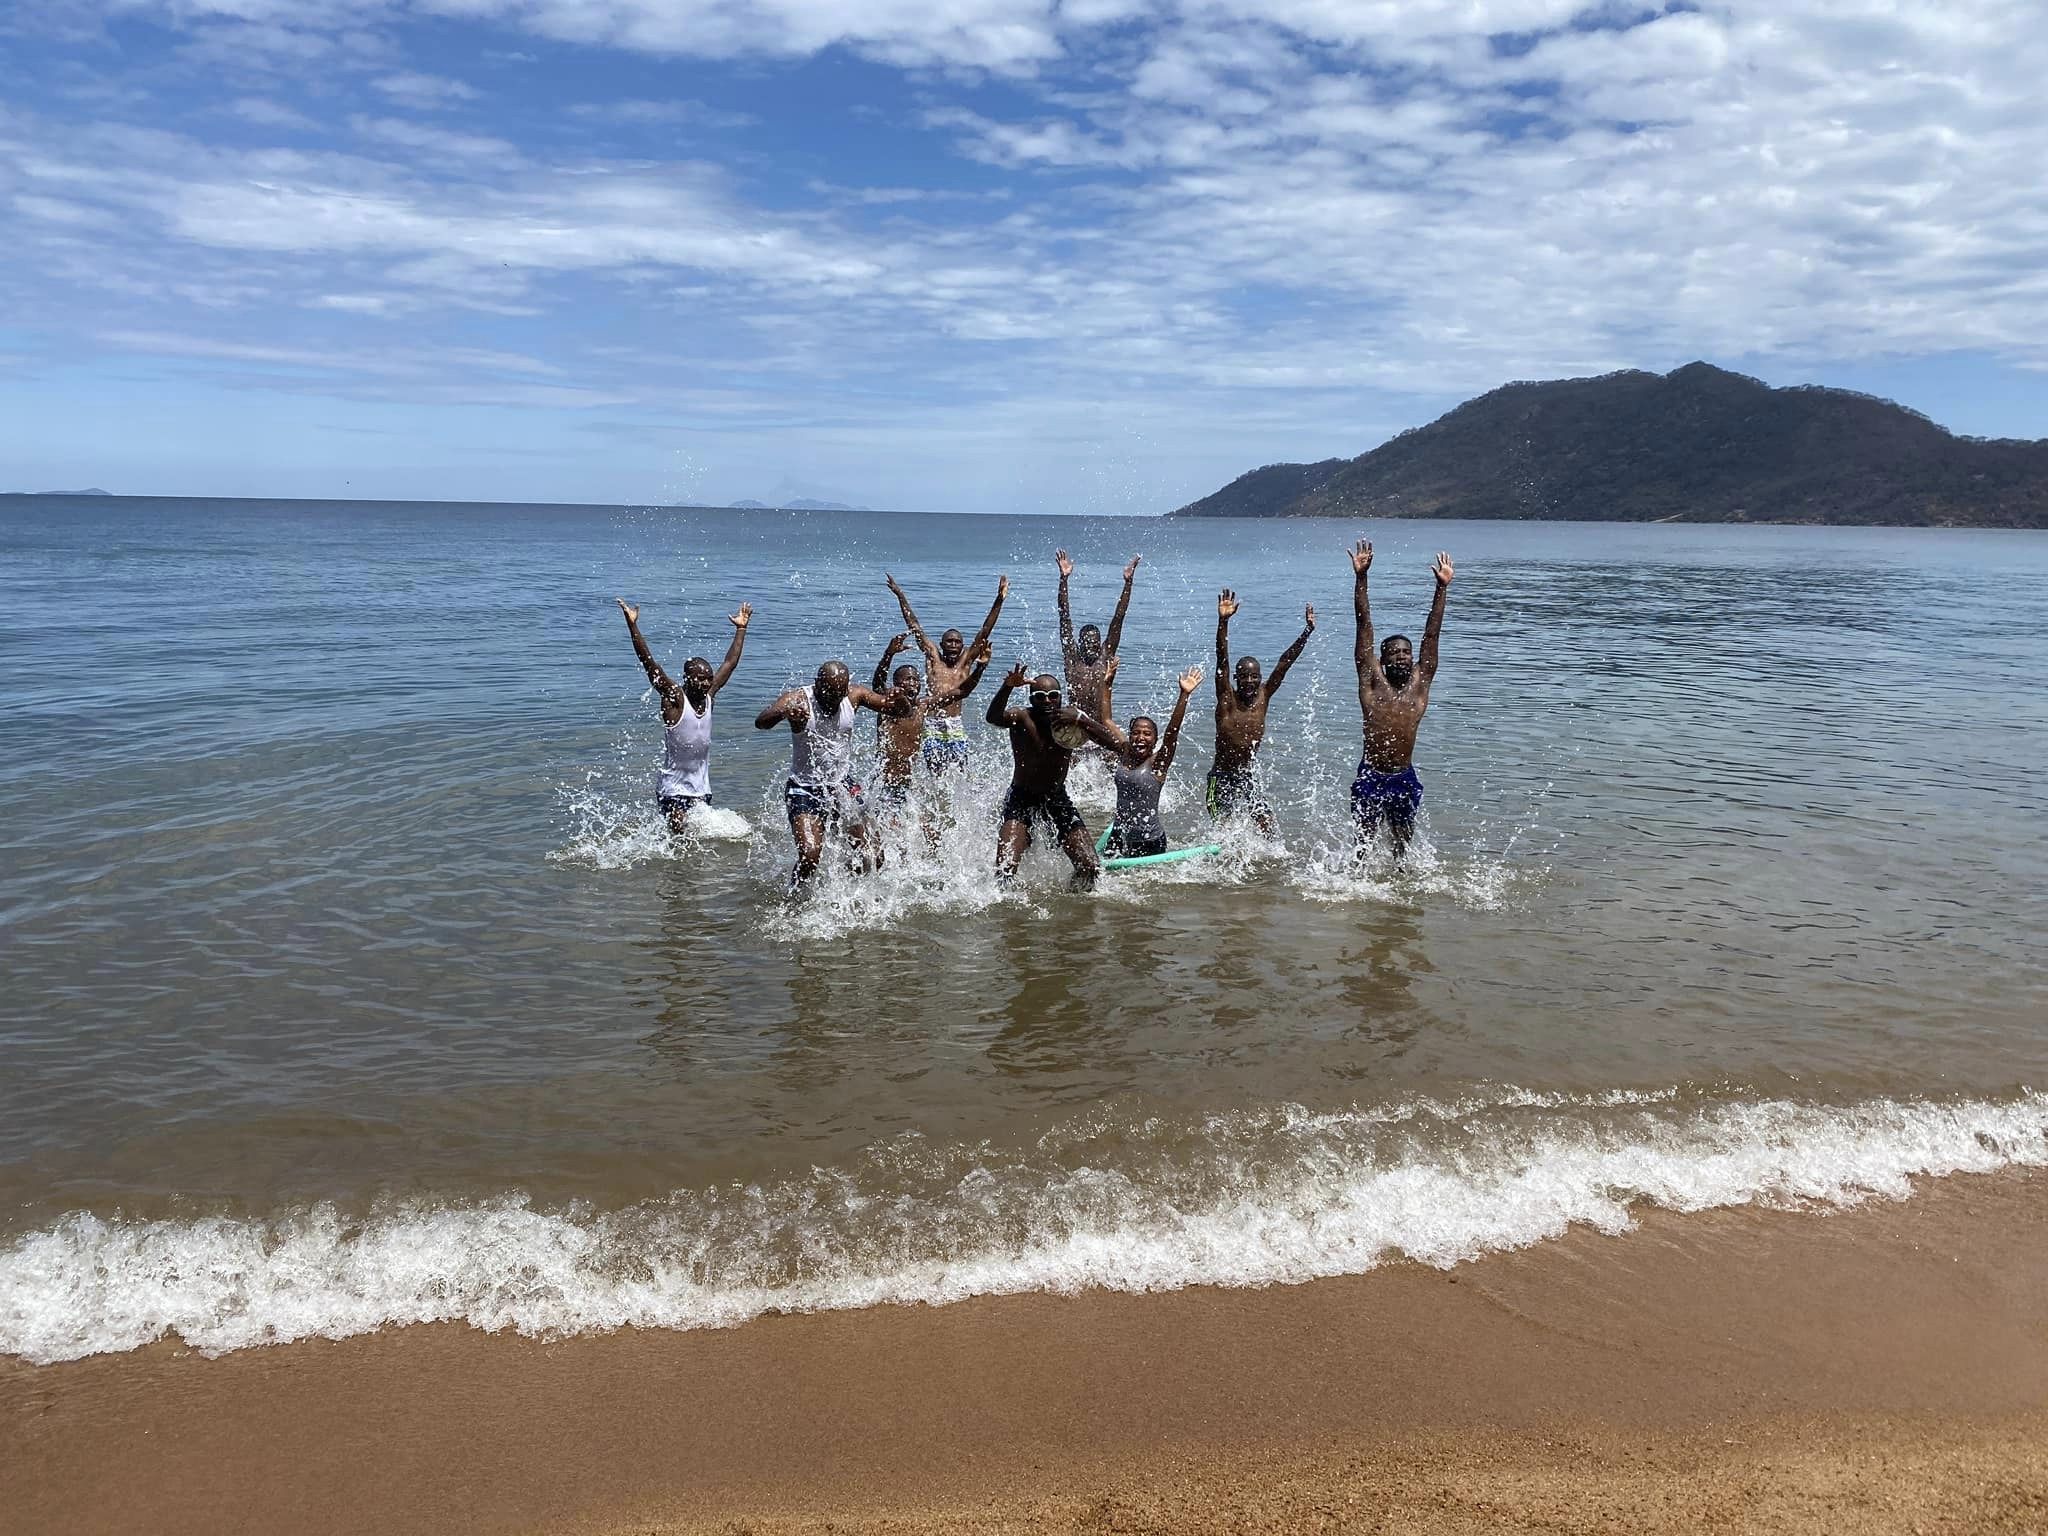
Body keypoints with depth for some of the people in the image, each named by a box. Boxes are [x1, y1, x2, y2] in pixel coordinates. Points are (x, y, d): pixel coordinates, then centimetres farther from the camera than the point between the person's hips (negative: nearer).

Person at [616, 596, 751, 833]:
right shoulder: (674, 698, -10)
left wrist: (741, 628, 19)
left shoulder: (709, 696, 4)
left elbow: (730, 662, 14)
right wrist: (632, 625, -25)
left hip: (701, 789, 5)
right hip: (673, 789, -5)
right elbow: (648, 662, -18)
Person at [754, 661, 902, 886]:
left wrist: (899, 702, -26)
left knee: (874, 856, 3)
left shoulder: (853, 695, -5)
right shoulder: (798, 699, -18)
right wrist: (783, 713, -58)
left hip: (843, 785, 4)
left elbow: (895, 709, 1)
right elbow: (761, 722, -34)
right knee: (810, 855, -23)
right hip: (805, 788, -4)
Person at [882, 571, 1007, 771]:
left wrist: (999, 601, 2)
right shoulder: (933, 657, 11)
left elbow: (984, 632, 7)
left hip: (956, 726, 0)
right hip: (931, 725, 0)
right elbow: (914, 626, 12)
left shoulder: (966, 660, 11)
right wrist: (900, 597, 12)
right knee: (934, 772, -2)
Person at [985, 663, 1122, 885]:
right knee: (1005, 868, -18)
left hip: (1058, 799, 3)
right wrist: (1008, 687, -57)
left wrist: (1080, 719, -32)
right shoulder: (1022, 719, -16)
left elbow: (1113, 742, -18)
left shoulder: (1071, 718, -8)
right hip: (1022, 799, -3)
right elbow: (993, 717, -39)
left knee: (1090, 868, -2)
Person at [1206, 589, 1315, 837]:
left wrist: (1307, 631, -6)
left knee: (1267, 832, -7)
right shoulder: (1226, 698, -9)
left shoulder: (1263, 697, 1)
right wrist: (1223, 622, -32)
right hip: (1221, 779, -4)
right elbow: (1222, 658, -20)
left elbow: (1285, 662, -2)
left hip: (1248, 779, 4)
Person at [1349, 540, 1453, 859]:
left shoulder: (1420, 683, 4)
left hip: (1404, 778, 2)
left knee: (1402, 842, 12)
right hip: (1370, 777, -2)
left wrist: (1442, 588, 1)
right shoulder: (1372, 680, -2)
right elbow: (1365, 624, -5)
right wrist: (1360, 577, -7)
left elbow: (1431, 634, 2)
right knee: (1364, 839, 9)